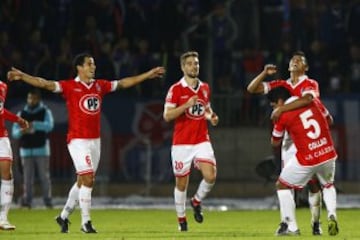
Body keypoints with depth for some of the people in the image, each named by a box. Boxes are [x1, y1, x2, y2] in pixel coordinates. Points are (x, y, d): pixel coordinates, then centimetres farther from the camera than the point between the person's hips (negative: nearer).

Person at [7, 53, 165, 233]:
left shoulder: (100, 85, 9)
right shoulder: (70, 86, -7)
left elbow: (124, 83, 19)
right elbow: (45, 84, -16)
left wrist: (148, 75, 23)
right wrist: (22, 76, -29)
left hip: (95, 140, 6)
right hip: (78, 141, -6)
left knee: (82, 182, 11)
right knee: (87, 179, -13)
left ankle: (64, 216, 26)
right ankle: (85, 222, -5)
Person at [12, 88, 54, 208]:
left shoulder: (45, 112, 3)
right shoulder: (21, 114, 9)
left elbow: (49, 126, -16)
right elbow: (14, 133, 2)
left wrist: (34, 124, -30)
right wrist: (21, 131, -22)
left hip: (42, 150, -2)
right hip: (26, 150, 2)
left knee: (44, 176, -4)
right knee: (27, 177, -1)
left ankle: (47, 200, -2)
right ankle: (27, 200, -2)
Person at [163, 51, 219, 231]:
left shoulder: (205, 88, 9)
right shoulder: (176, 89, -6)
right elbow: (167, 115, -12)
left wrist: (211, 116, 4)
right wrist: (187, 105, -23)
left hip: (202, 141, 3)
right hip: (182, 143, -3)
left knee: (210, 176, -15)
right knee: (181, 182, 3)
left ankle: (197, 201, 14)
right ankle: (181, 218, 21)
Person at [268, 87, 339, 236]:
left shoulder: (282, 115, -3)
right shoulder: (311, 103, 8)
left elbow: (275, 142, 11)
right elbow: (328, 120, 22)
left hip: (307, 159, -4)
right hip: (328, 153, 4)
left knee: (282, 185, 16)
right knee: (328, 185, 31)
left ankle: (291, 227, 11)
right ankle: (332, 216, 6)